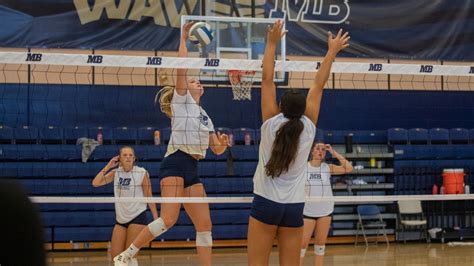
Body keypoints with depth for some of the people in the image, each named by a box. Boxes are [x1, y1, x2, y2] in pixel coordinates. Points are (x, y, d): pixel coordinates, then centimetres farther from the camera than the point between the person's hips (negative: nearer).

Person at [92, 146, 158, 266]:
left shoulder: (142, 173, -9)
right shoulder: (116, 172, 2)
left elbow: (149, 197, -5)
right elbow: (95, 183, -5)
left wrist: (156, 219, -8)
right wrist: (108, 167, -10)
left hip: (137, 217, -5)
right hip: (121, 219, 5)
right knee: (115, 254, 1)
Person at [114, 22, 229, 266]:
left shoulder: (205, 117, 25)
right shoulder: (181, 99, 7)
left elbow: (217, 150, 23)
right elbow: (182, 67, -4)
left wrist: (223, 143, 1)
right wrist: (184, 38, 2)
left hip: (192, 169, 8)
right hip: (175, 164, -8)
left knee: (205, 225, 1)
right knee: (168, 219, -19)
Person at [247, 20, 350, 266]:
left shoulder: (271, 124, -7)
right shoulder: (308, 128, -2)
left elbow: (267, 79, -5)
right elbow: (318, 85, 6)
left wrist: (272, 43, 0)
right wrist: (332, 52, 11)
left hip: (265, 204, -3)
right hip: (294, 208, 3)